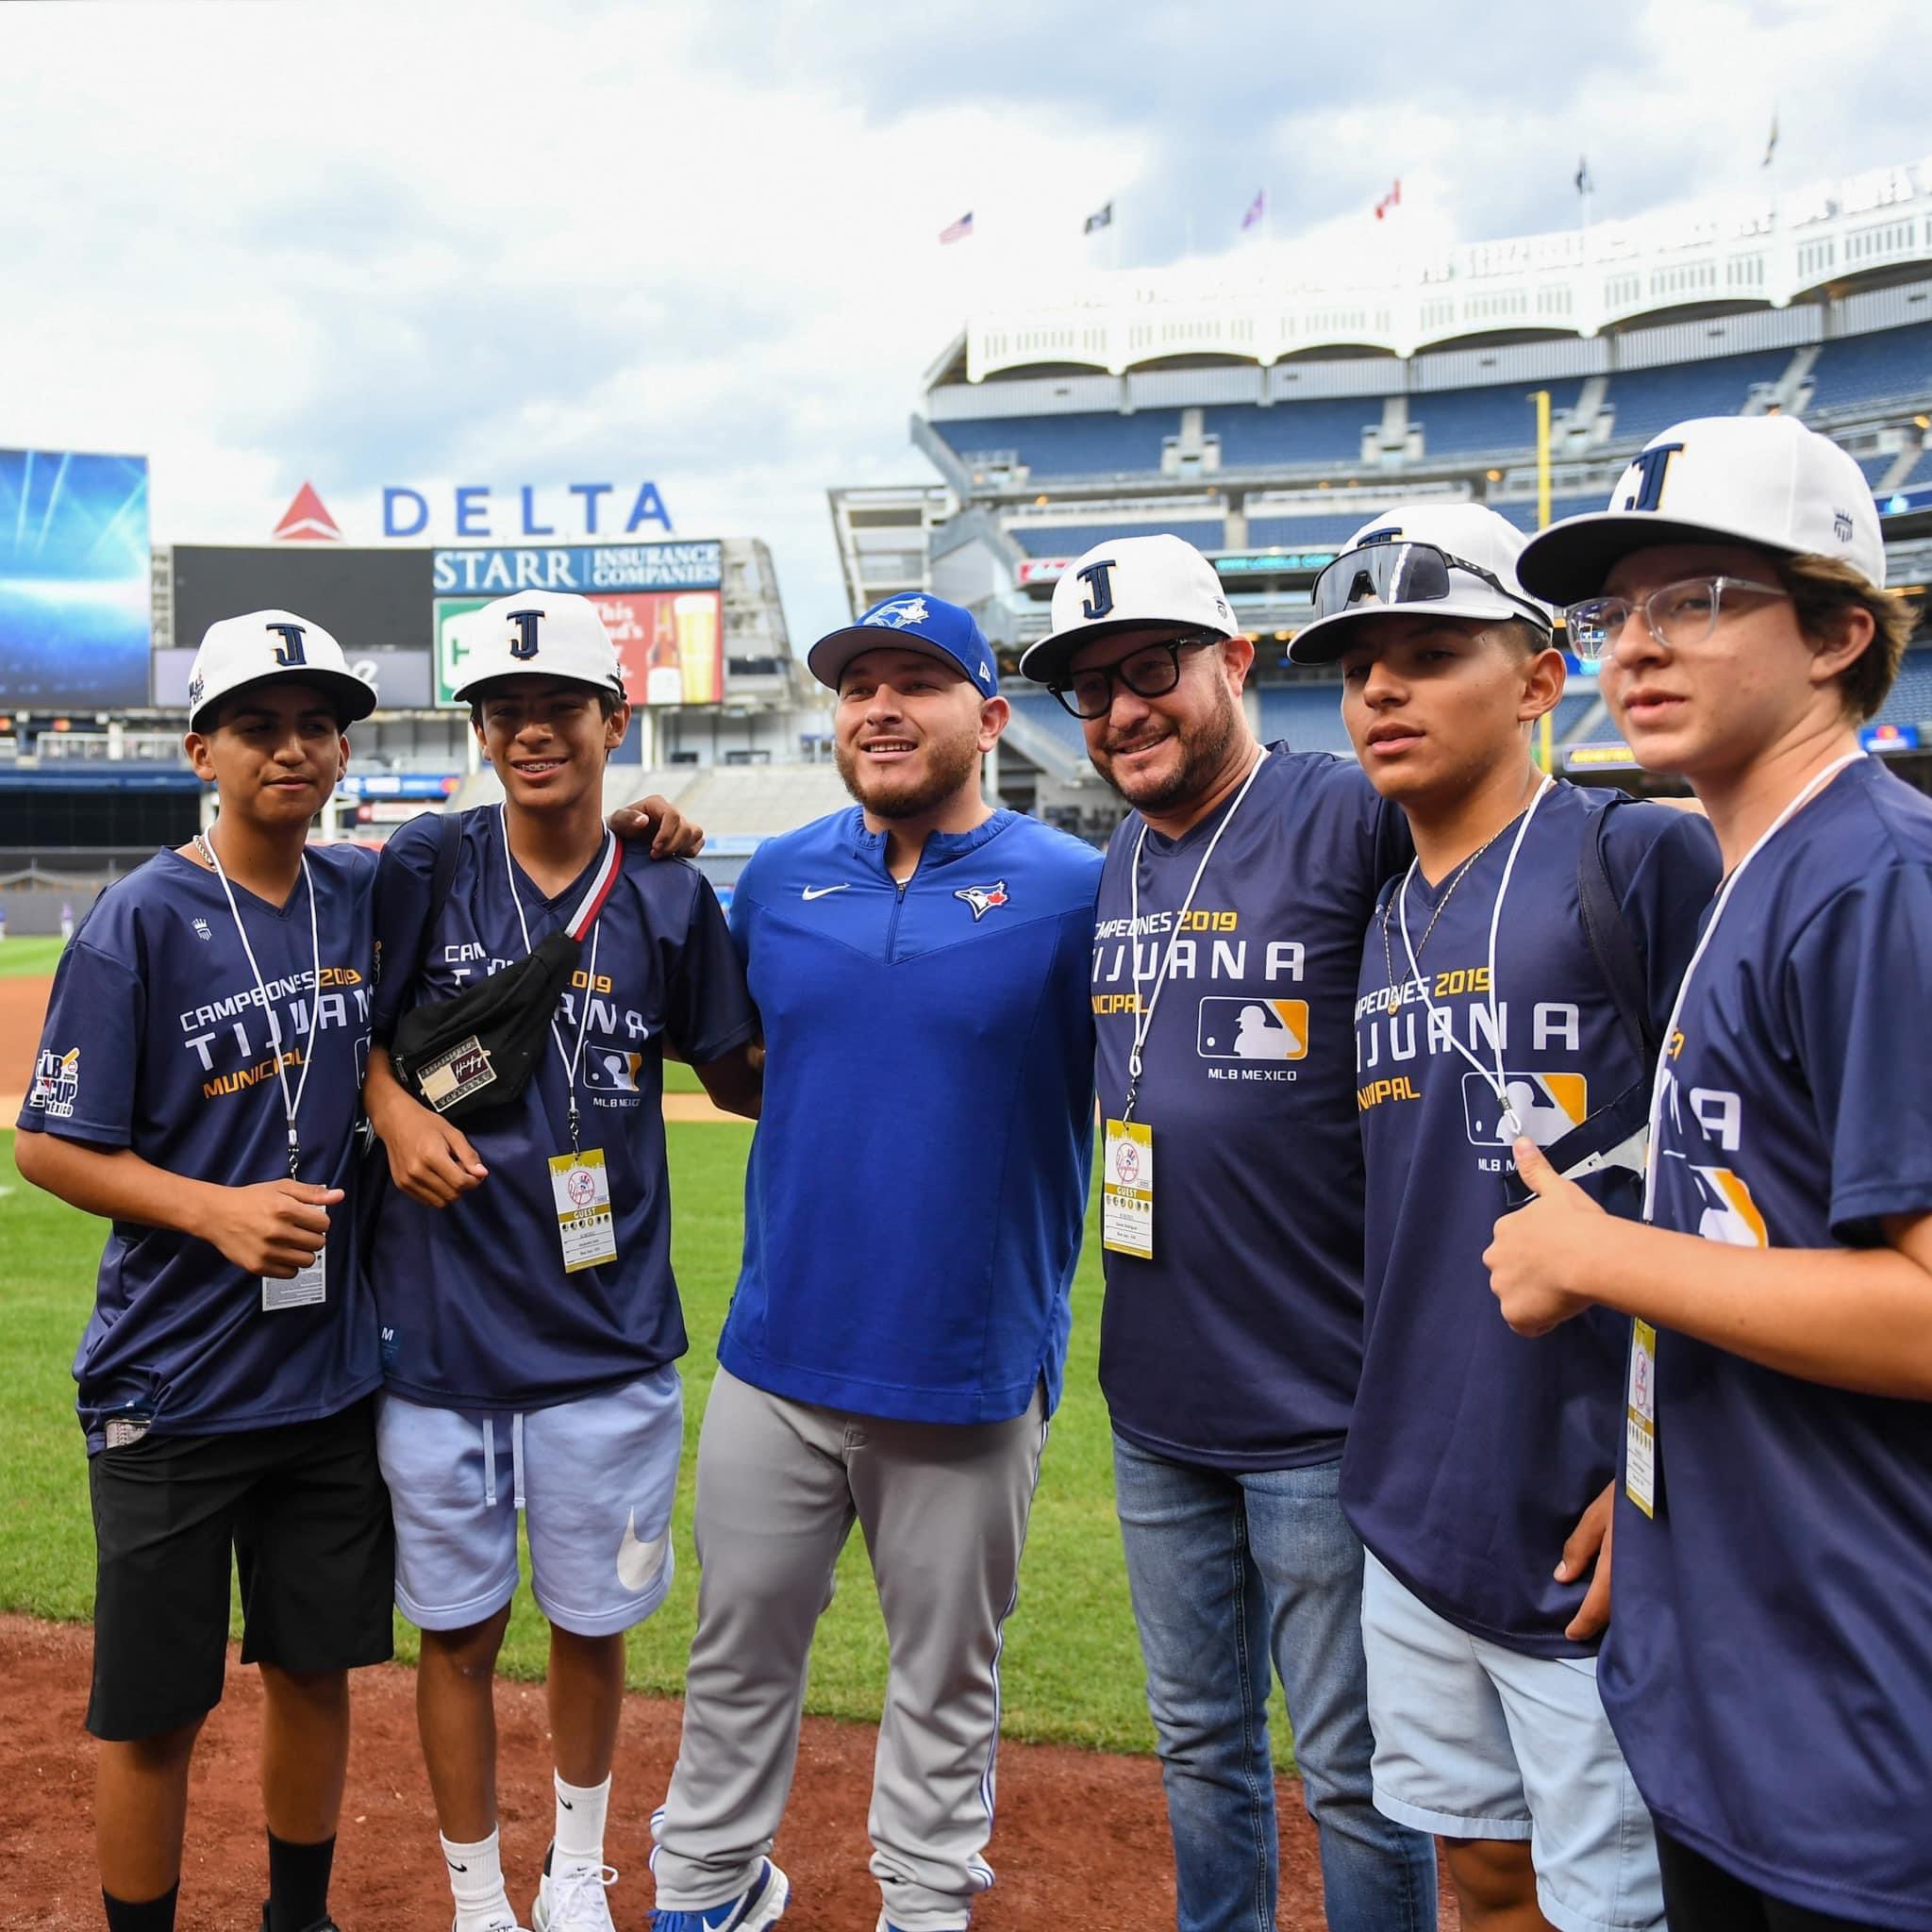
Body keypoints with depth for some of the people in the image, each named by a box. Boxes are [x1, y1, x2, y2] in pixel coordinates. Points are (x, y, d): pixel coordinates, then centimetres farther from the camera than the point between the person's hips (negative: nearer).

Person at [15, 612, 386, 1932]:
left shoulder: (369, 896, 2)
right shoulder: (141, 921, -10)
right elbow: (50, 1145, -8)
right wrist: (218, 1208, -23)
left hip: (335, 1371, 4)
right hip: (171, 1385, -4)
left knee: (318, 1666, 17)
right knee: (156, 1711, 7)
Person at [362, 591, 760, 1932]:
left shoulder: (670, 900, -2)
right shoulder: (425, 868, -3)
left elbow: (743, 1077, 6)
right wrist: (394, 1108, -13)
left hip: (607, 1337, 1)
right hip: (437, 1331, 0)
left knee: (594, 1623, 16)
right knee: (457, 1628, 12)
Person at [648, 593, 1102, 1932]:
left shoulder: (1073, 889, -9)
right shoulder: (775, 879, 3)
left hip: (972, 1370, -3)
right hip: (779, 1356, 3)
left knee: (946, 1673, 16)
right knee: (739, 1652, 18)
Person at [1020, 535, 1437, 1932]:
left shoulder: (1353, 820, -12)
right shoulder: (1114, 872, 10)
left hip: (1324, 1409, -6)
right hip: (1157, 1401, 7)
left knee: (1354, 1774, 9)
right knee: (1200, 1741, 22)